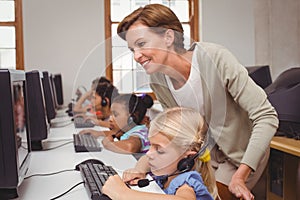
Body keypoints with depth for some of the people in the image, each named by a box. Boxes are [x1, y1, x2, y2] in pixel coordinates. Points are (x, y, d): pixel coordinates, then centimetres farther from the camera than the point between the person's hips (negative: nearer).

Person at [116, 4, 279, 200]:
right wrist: (146, 161, -16)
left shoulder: (216, 59, -28)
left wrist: (239, 176, -32)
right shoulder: (157, 80, -11)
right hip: (208, 153, 5)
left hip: (243, 155, -5)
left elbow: (266, 117, -27)